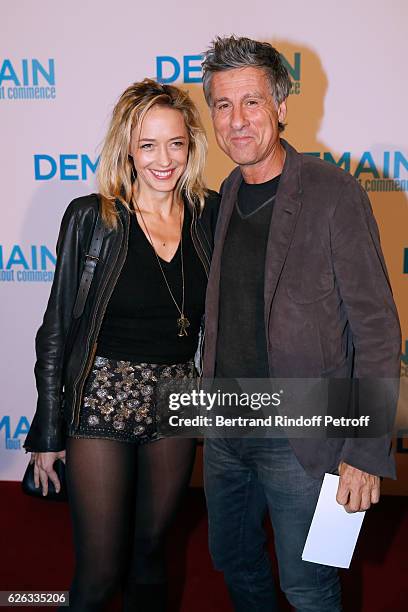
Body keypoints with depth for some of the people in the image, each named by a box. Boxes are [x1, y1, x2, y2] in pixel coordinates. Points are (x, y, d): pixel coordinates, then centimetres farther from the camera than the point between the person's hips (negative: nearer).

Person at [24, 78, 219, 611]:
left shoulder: (211, 215, 0)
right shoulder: (91, 218, -8)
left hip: (178, 400, 3)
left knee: (150, 549, 19)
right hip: (103, 399, -3)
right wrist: (48, 432, -3)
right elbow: (58, 327, -4)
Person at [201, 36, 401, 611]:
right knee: (233, 562, 23)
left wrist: (366, 452, -17)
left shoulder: (333, 192, -14)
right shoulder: (229, 192, 6)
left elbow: (378, 330, -14)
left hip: (300, 439, -6)